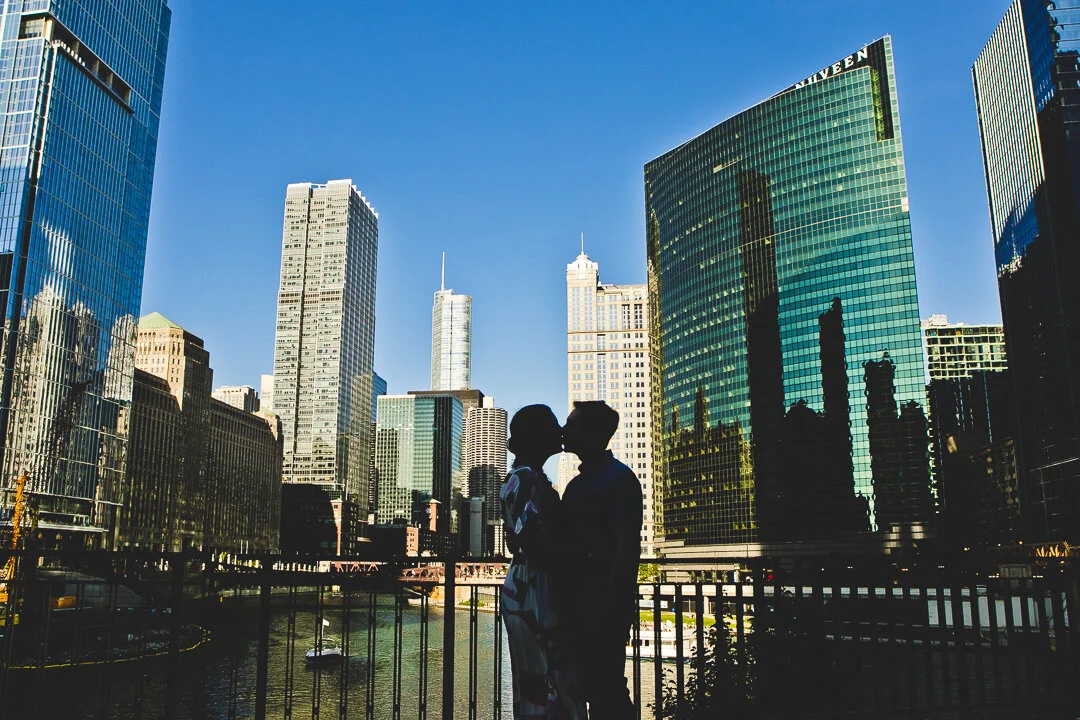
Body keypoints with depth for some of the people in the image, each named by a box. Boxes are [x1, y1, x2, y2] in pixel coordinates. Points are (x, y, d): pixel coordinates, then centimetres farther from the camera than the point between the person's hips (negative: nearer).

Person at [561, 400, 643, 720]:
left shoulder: (619, 479, -10)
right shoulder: (577, 484, 16)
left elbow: (627, 549, -16)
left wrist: (607, 609, -20)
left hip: (606, 603, -9)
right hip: (581, 601, 9)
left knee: (606, 688, -5)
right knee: (590, 686, 12)